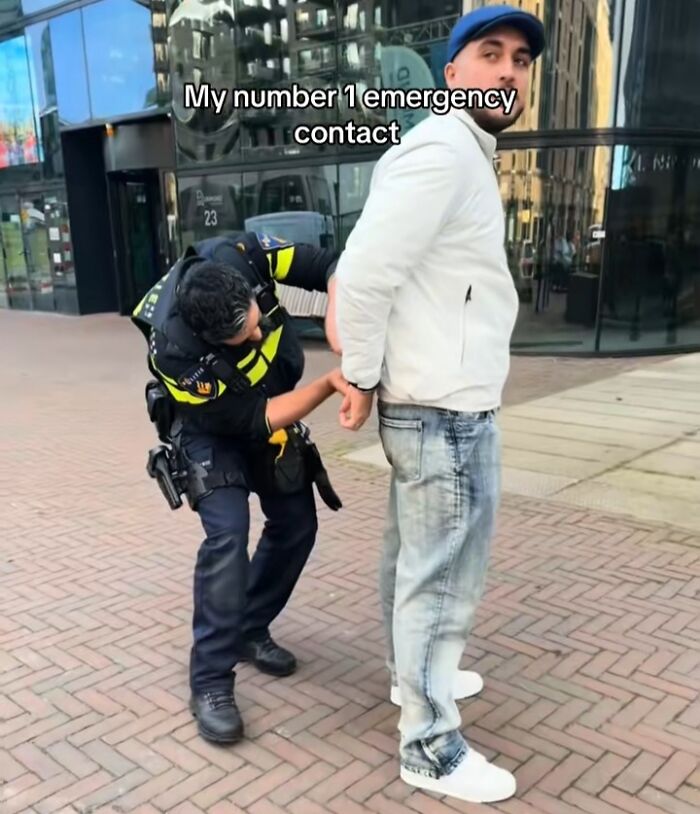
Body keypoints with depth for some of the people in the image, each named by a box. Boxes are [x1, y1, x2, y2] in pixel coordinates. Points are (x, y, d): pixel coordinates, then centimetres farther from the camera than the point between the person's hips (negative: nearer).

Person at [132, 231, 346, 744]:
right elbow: (254, 418, -32)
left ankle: (250, 631, 26)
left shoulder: (239, 256, -31)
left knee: (297, 525, 5)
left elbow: (328, 268, -25)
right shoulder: (175, 352, -39)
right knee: (228, 535, -22)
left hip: (269, 406, 5)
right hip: (212, 428, -5)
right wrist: (331, 384, -39)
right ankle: (211, 681, -7)